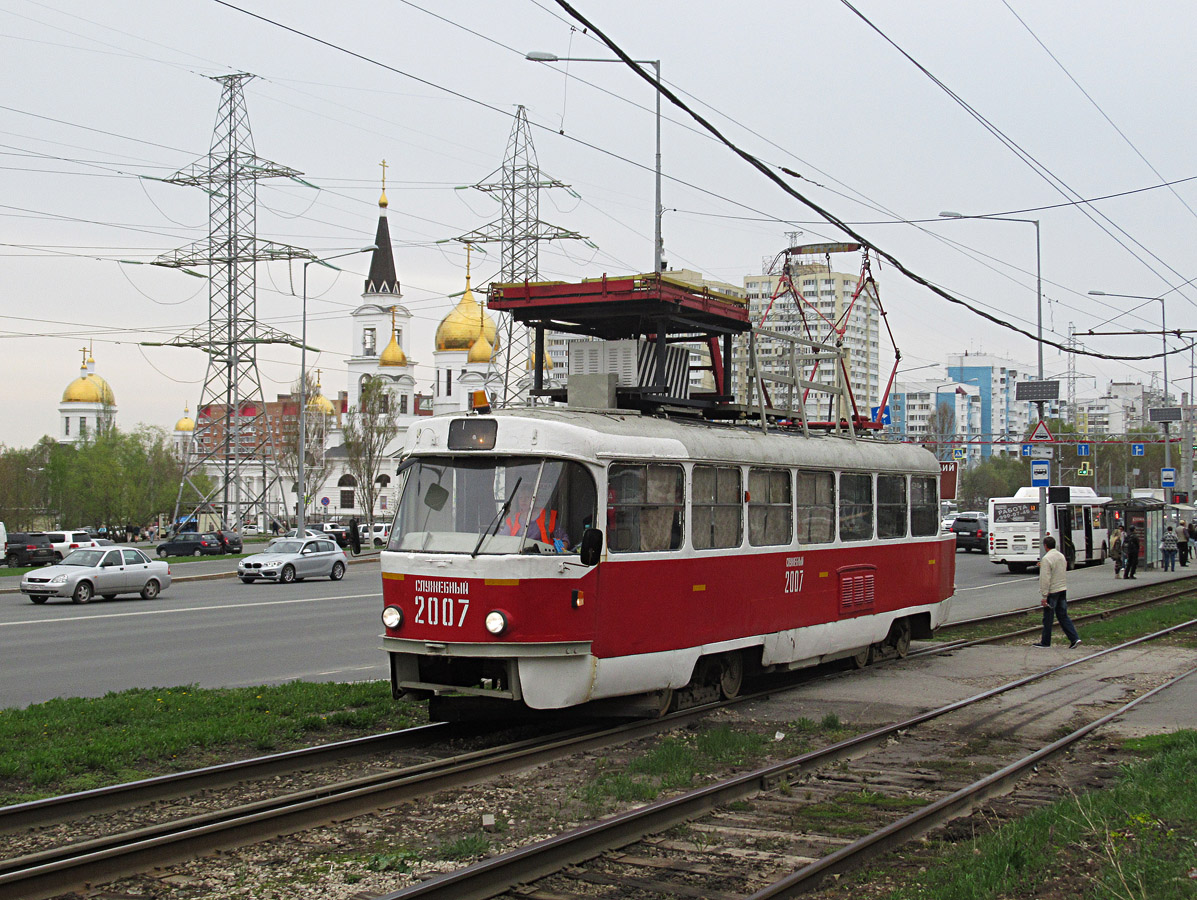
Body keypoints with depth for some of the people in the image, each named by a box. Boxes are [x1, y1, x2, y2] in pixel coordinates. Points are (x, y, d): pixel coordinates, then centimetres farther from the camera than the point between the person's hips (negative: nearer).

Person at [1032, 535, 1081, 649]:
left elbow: (1045, 579, -20)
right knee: (1063, 616, 12)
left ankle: (1045, 643, 11)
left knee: (1048, 618, 3)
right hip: (1063, 589, 8)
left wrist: (1044, 596, -18)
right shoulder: (1061, 556, 9)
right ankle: (1074, 638, 3)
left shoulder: (1046, 559, -17)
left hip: (1052, 591, -8)